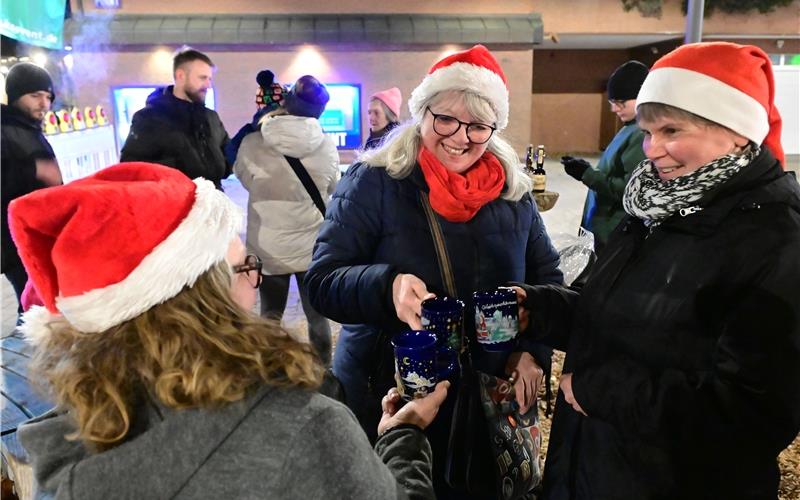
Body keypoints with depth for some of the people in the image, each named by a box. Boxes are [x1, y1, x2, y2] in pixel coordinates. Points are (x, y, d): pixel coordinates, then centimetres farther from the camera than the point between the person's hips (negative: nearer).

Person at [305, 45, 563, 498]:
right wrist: (387, 287, -34)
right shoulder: (373, 182, -11)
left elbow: (547, 276, 9)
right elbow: (323, 281, -14)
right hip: (384, 397, -3)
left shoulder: (513, 191, 0)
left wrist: (533, 351, -6)